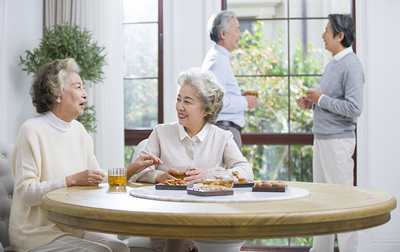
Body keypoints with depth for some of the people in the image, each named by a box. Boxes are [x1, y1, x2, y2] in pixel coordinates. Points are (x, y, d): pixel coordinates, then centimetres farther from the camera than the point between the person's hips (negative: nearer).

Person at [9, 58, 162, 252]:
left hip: (73, 229, 7)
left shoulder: (78, 130, 11)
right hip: (37, 234, -7)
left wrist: (130, 169, -1)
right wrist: (72, 180, -25)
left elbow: (96, 179, 13)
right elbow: (26, 192, -20)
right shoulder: (32, 130, -13)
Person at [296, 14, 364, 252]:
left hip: (338, 140, -10)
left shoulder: (351, 66, -15)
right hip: (321, 138, 10)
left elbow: (354, 108, -23)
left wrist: (321, 99, -16)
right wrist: (312, 103, 6)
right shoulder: (333, 63, 14)